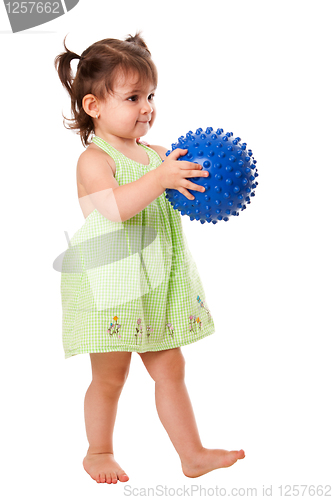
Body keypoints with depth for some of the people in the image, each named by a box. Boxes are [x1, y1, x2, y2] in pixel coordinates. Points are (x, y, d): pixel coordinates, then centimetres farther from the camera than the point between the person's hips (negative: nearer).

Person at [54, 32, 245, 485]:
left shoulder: (158, 155, 8)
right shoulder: (94, 158, -13)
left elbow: (183, 196, 10)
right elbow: (114, 206, -29)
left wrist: (204, 181, -11)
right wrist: (160, 179, -40)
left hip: (156, 289, 6)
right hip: (110, 288, -6)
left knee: (171, 370, 11)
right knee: (110, 378, 7)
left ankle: (193, 454, 18)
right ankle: (99, 453, 26)